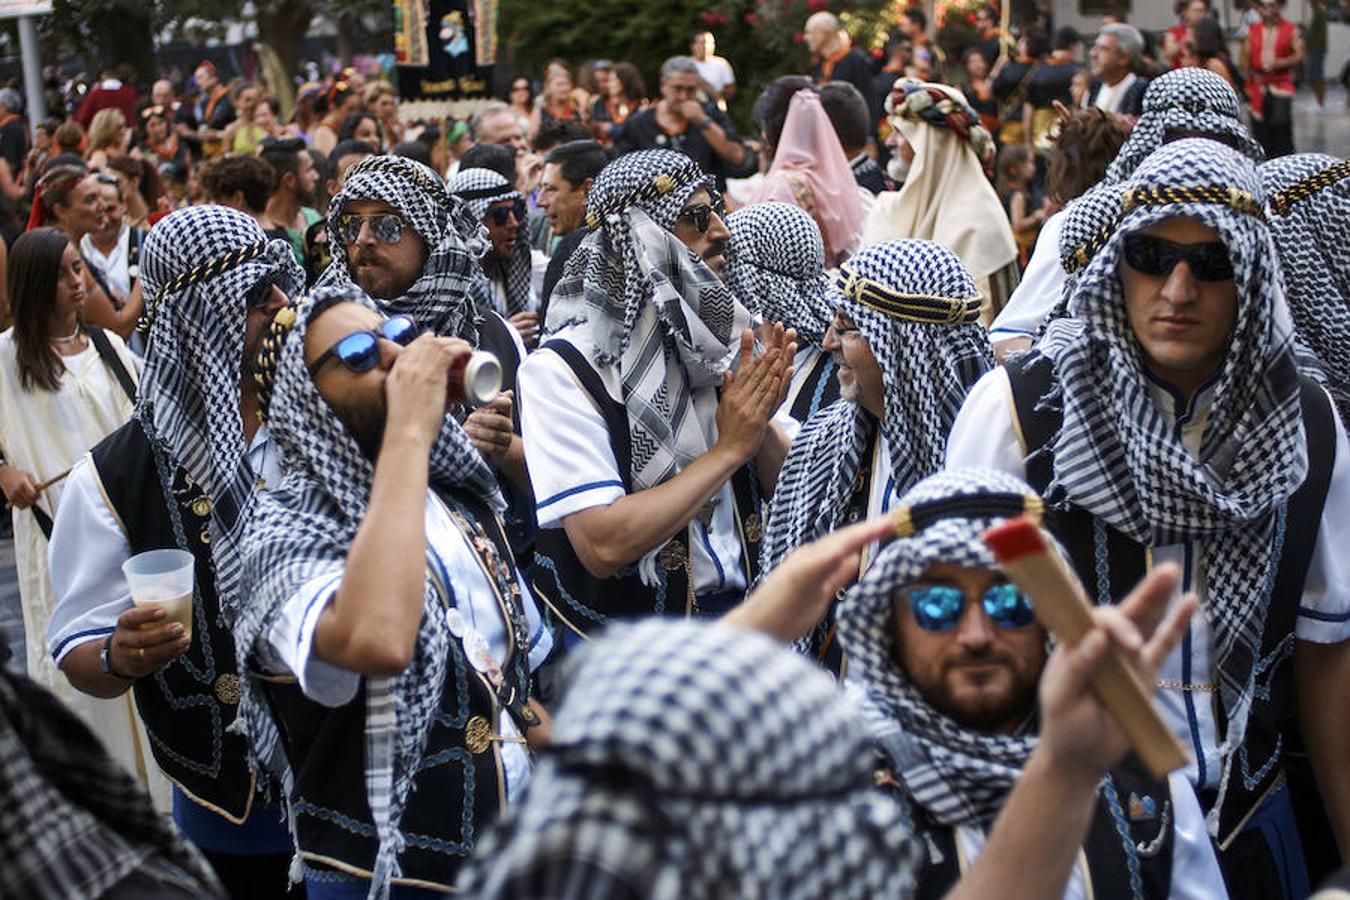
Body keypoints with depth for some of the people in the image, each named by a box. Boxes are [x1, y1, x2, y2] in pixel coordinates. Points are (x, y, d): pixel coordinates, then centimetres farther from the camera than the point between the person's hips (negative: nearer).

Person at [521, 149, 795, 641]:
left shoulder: (707, 336, 1)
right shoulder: (563, 367, -18)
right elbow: (602, 545, -27)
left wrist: (760, 420, -17)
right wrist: (729, 449, -23)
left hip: (739, 614, 6)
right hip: (623, 630, -6)